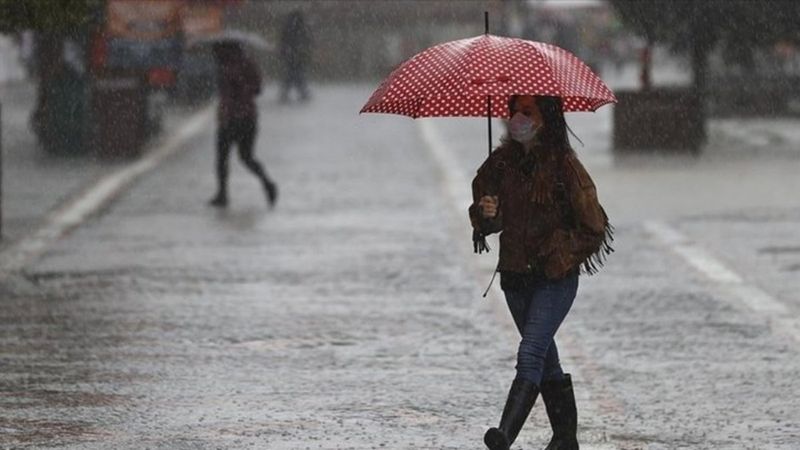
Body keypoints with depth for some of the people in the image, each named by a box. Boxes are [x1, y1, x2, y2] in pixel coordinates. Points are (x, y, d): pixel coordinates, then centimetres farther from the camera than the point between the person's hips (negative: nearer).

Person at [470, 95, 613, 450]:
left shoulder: (563, 164, -9)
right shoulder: (502, 161, 6)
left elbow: (593, 225, -6)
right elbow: (483, 217, 13)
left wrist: (562, 257, -8)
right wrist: (486, 214, -9)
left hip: (555, 277, -6)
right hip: (515, 275, 6)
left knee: (530, 354, -18)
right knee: (544, 357, 14)